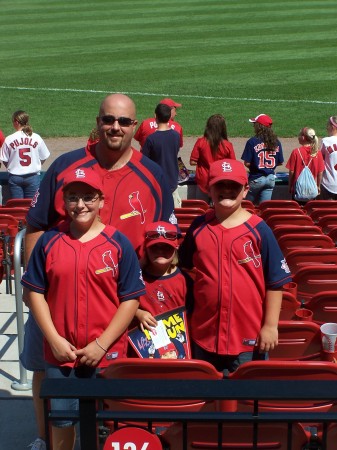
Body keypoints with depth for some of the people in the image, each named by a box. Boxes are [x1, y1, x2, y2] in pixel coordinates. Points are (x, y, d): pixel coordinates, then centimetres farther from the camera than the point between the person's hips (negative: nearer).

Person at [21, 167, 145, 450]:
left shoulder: (119, 244, -6)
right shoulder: (49, 241, -1)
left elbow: (130, 300, -6)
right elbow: (35, 292, 2)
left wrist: (101, 345, -11)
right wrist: (54, 339, -7)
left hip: (106, 354, -1)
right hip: (60, 351, 2)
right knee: (61, 419, 16)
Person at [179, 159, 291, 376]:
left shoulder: (259, 230, -9)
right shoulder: (199, 227, 0)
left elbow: (276, 282, -7)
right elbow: (182, 265, 13)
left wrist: (270, 325, -8)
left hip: (249, 336, -3)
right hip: (204, 333, 3)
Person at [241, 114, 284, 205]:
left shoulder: (252, 141, -14)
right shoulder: (276, 142, 0)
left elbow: (247, 163, -15)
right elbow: (280, 162, 5)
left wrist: (254, 166, 6)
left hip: (256, 178, -4)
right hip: (270, 178, 4)